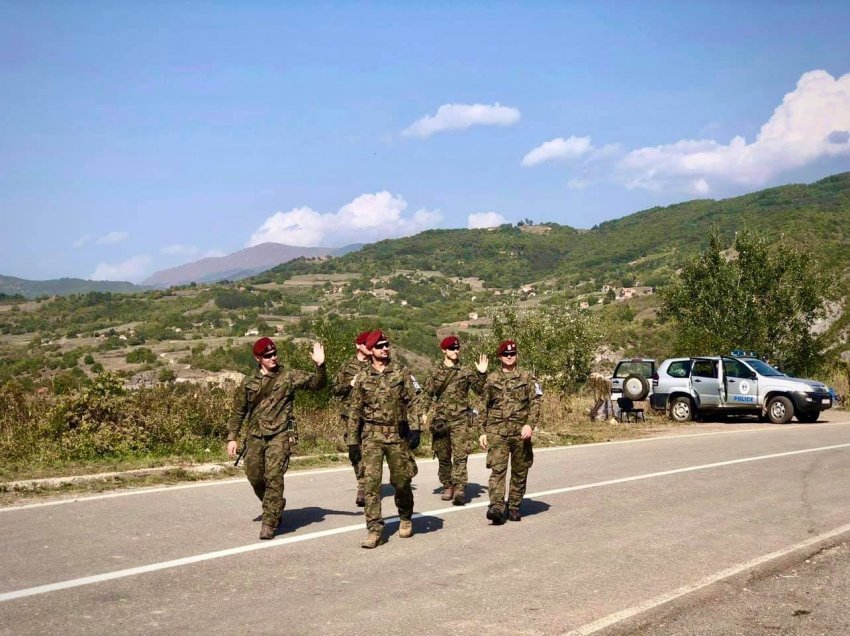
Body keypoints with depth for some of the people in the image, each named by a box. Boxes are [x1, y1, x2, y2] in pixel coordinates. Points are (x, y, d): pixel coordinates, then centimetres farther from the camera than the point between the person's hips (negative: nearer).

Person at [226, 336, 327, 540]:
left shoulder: (289, 377, 1)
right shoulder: (249, 383, 8)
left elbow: (316, 384, -8)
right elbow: (238, 412, 14)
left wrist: (320, 366, -26)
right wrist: (232, 438, 9)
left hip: (280, 435, -4)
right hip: (255, 436, 4)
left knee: (274, 477, -13)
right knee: (255, 477, 10)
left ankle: (269, 523, -6)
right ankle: (275, 509, 36)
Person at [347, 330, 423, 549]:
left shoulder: (402, 372, 3)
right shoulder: (362, 378, 6)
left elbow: (413, 401, 0)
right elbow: (354, 411, 9)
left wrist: (415, 429, -11)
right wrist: (352, 442, 5)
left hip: (397, 434, 0)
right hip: (371, 435, 0)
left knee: (401, 481, 7)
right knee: (371, 481, -9)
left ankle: (405, 518, 33)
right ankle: (374, 530, -6)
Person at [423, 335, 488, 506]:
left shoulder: (466, 372, 7)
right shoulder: (435, 373, 8)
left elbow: (479, 389, 3)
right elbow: (426, 393, 3)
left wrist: (482, 374, -9)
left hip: (460, 419, -2)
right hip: (440, 419, 2)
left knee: (460, 454, -13)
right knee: (443, 455, 8)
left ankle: (459, 488, -17)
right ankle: (447, 486, 21)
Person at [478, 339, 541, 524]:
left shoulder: (527, 378, 7)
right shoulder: (492, 379, 12)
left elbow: (535, 403, -2)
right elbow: (485, 407, 16)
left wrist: (530, 424, -16)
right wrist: (484, 432, 12)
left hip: (520, 431, 0)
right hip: (497, 431, 0)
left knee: (519, 472, 7)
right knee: (497, 469, -14)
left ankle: (514, 507, 19)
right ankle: (496, 507, -24)